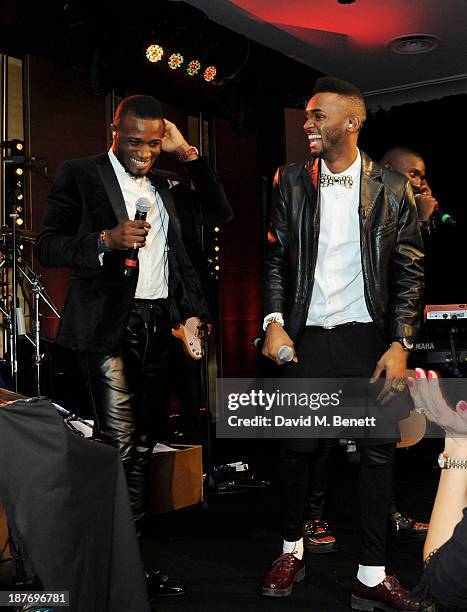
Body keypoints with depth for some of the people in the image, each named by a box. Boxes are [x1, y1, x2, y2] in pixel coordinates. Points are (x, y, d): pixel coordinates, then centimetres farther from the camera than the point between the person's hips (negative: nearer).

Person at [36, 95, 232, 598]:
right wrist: (105, 240, -17)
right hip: (109, 326, -6)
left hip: (158, 324, 6)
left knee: (142, 446, 8)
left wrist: (188, 154, 8)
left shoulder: (163, 186, 19)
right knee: (120, 448, -10)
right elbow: (47, 248, -1)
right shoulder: (79, 175, 2)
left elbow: (218, 213, 16)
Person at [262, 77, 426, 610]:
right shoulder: (291, 182, 5)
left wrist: (400, 345, -8)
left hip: (369, 339, 0)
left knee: (377, 452, 3)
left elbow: (410, 271, 1)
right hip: (306, 338, 1)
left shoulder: (391, 188, 1)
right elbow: (276, 258, 6)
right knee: (296, 446, 5)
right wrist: (274, 320, -8)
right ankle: (292, 552, 28)